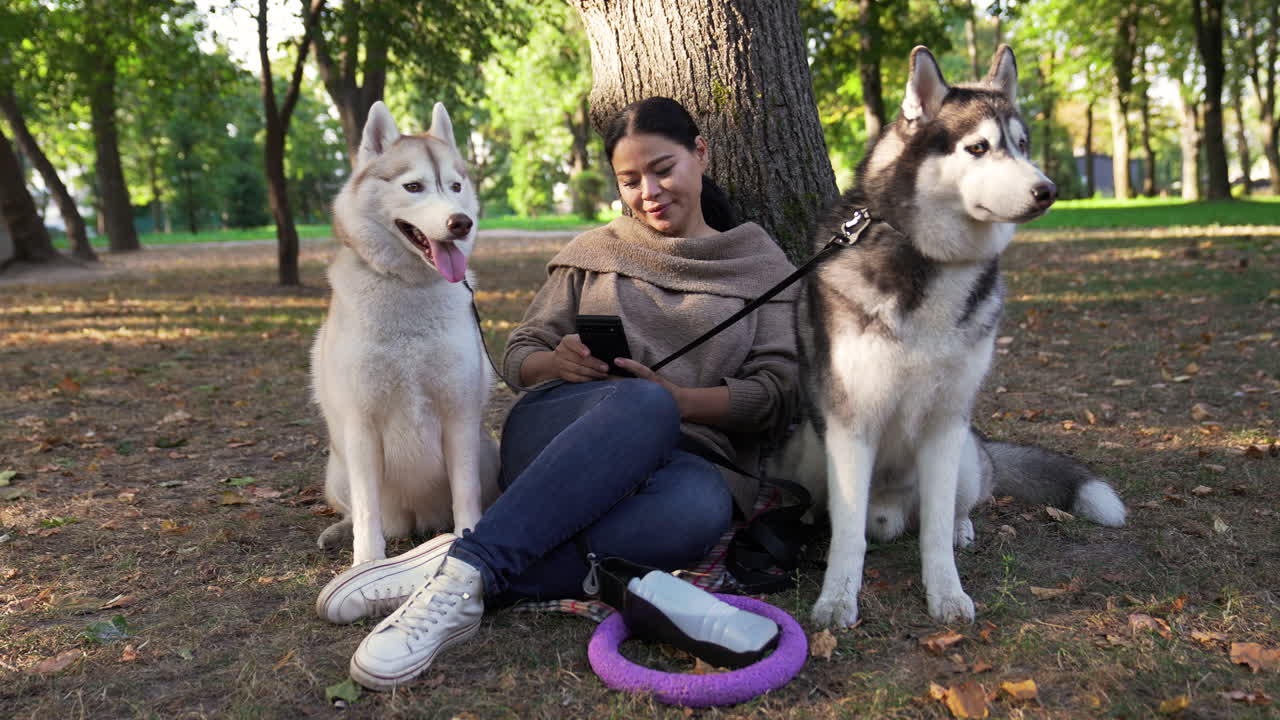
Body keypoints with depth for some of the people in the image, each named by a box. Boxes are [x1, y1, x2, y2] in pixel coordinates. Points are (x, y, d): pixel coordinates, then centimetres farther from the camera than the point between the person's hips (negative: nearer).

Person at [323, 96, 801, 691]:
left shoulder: (761, 263, 14)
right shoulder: (594, 252, 18)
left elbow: (775, 393, 3)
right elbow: (518, 356, 16)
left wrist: (677, 399, -15)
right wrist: (558, 362, -9)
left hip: (687, 458, 1)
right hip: (562, 435, 0)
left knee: (698, 509, -39)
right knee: (642, 405, -38)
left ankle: (465, 578, -37)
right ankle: (467, 573, -41)